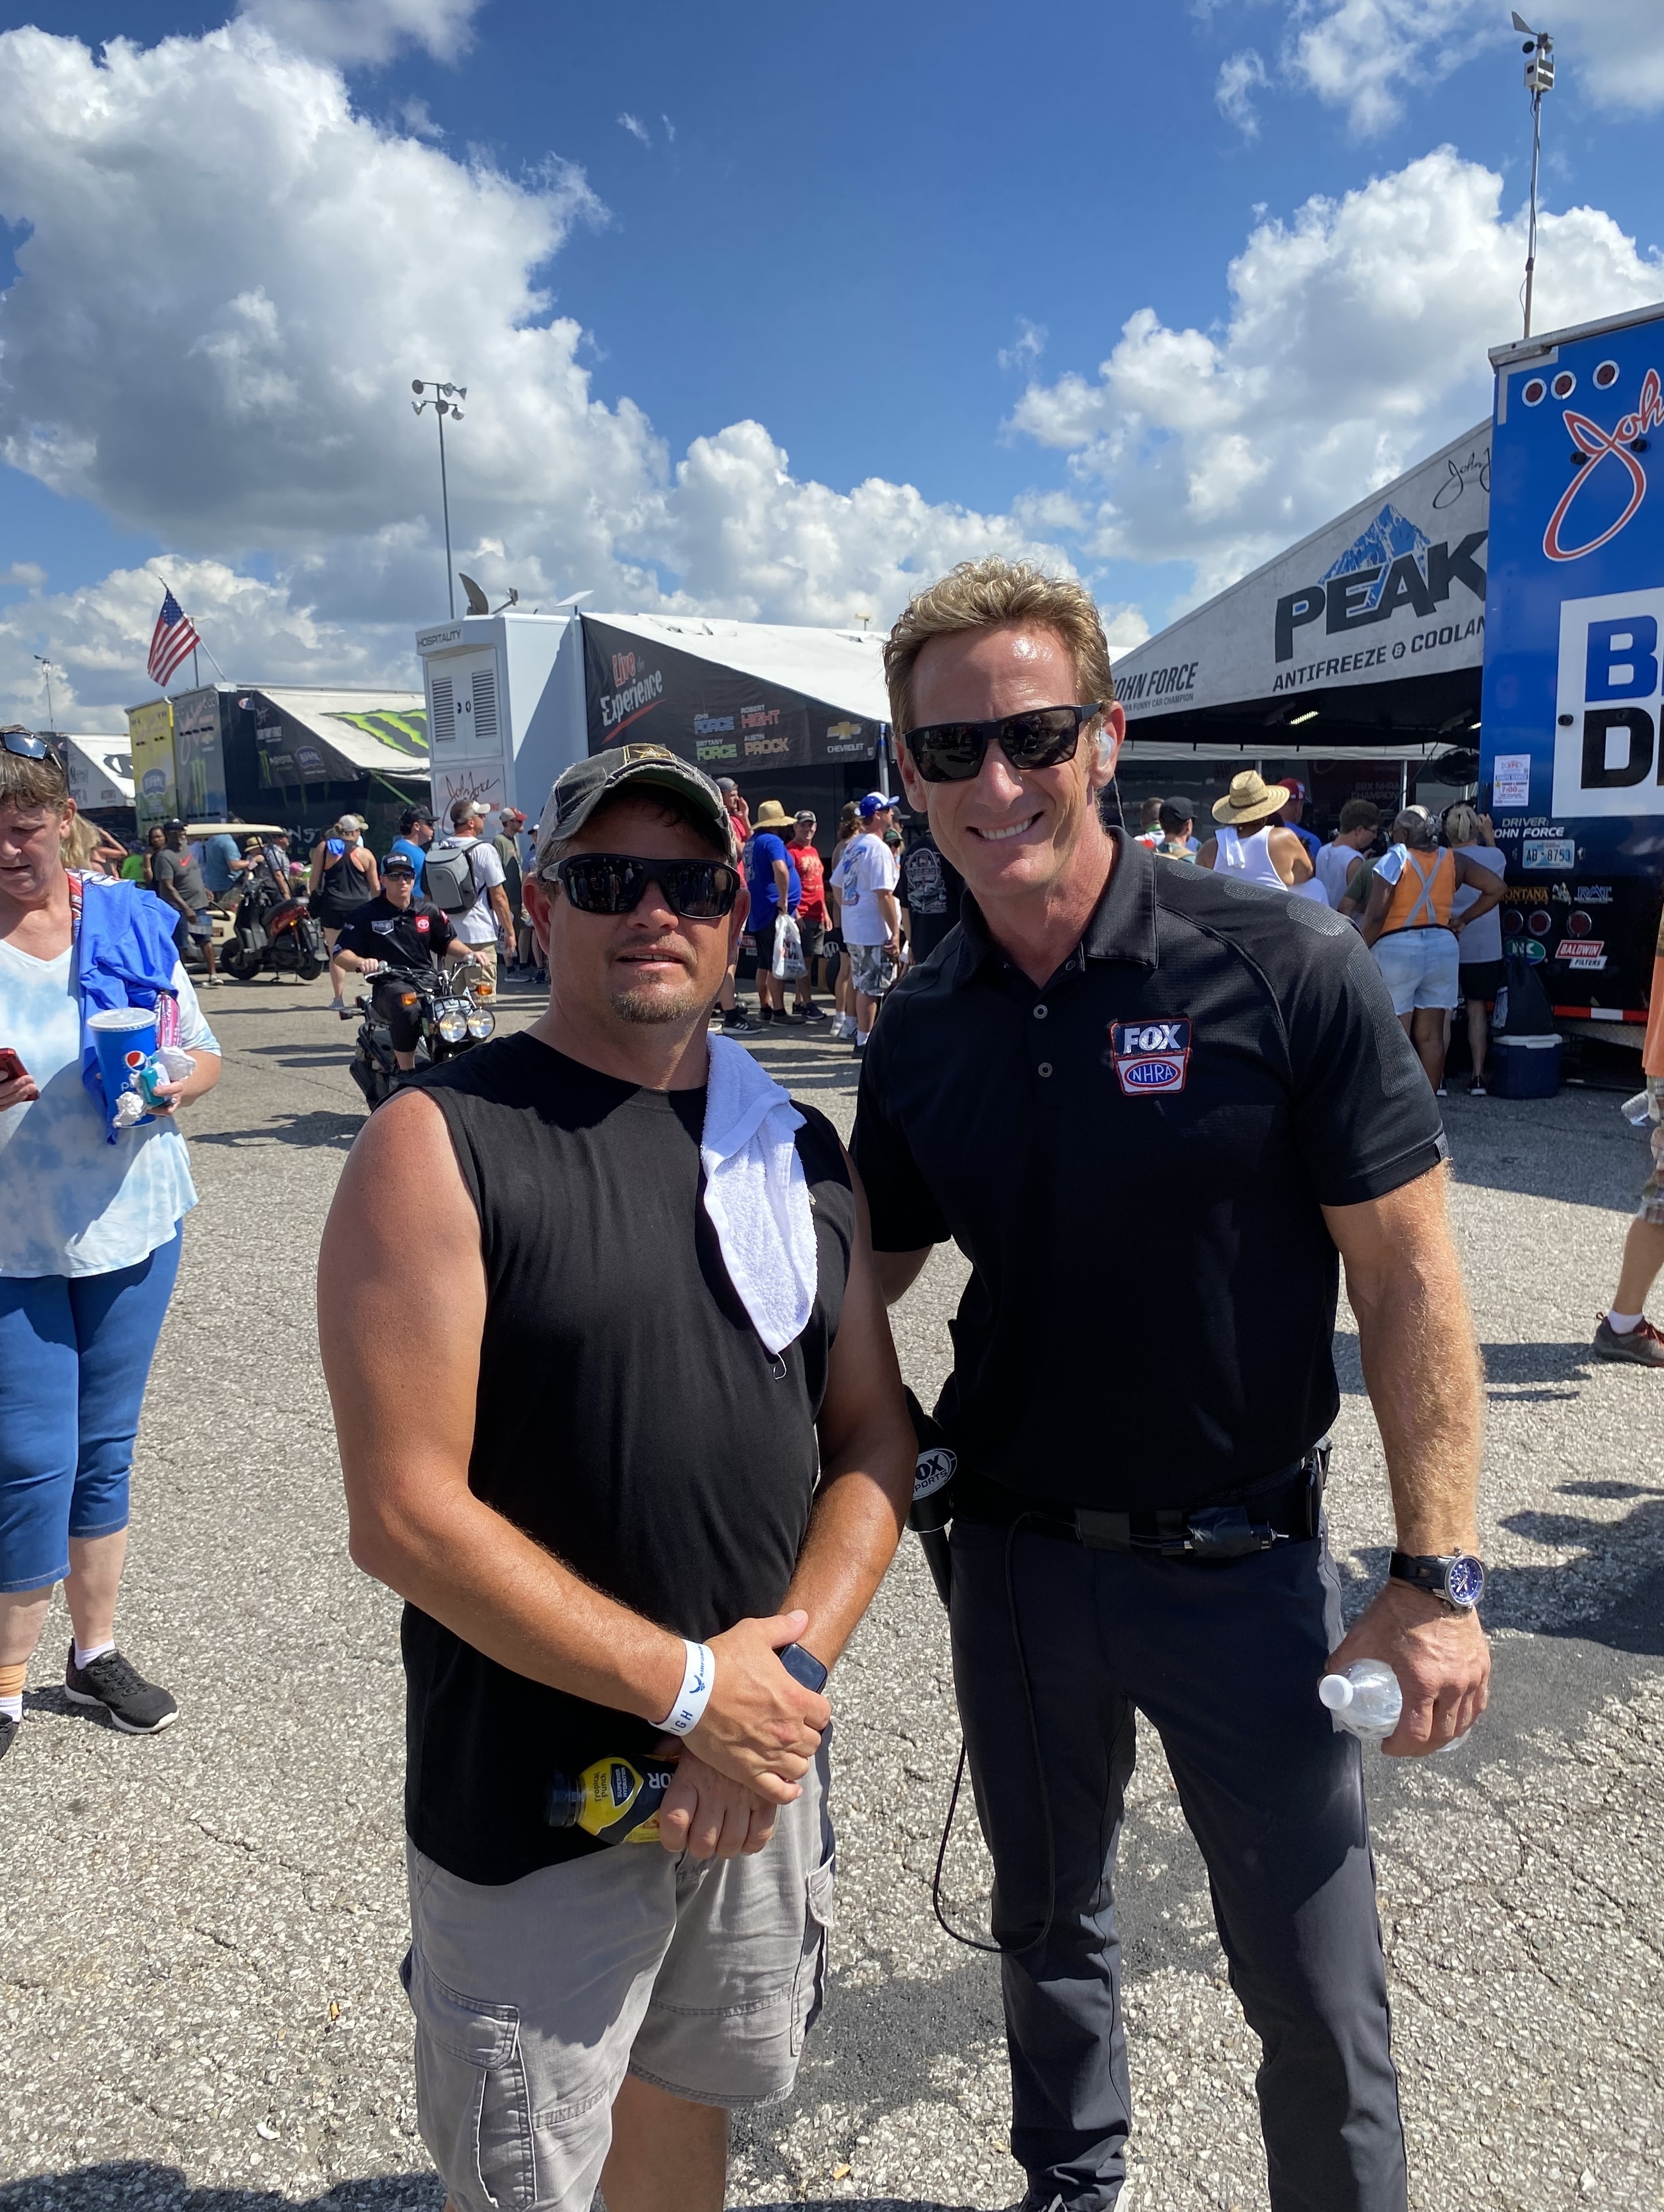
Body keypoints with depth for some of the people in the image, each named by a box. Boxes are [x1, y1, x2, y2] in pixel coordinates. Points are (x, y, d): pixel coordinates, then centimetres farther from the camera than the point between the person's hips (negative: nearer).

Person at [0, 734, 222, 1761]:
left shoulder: (132, 921, 0)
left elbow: (204, 1053, 7)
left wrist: (175, 1086, -15)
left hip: (134, 1226, 3)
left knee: (106, 1452, 15)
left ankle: (98, 1652, 34)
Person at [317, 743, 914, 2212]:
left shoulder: (799, 1149, 3)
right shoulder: (445, 1143, -14)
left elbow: (875, 1434, 4)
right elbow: (405, 1513, -19)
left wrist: (790, 1663, -11)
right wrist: (687, 1688, -18)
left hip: (765, 1761, 5)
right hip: (532, 1797, -4)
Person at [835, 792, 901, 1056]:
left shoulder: (852, 846, 12)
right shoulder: (878, 848, -16)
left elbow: (838, 886, 18)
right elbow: (884, 894, -20)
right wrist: (895, 932, -19)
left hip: (852, 929, 9)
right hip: (874, 931, -9)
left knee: (863, 986, 17)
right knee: (870, 989, -2)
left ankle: (862, 1036, 24)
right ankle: (864, 1042, 2)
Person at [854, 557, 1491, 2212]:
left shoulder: (1284, 971, -15)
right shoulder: (920, 1034, -3)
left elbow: (1405, 1279, -12)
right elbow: (860, 1280, 7)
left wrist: (1435, 1573, -12)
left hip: (1241, 1564, -3)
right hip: (1014, 1559, 4)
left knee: (1316, 1988, 12)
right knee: (1046, 1922, 24)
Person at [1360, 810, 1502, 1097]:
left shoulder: (1393, 860, -7)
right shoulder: (1452, 860, 8)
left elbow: (1376, 914, -14)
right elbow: (1496, 888, 8)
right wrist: (1464, 920, 13)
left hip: (1398, 948, -5)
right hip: (1442, 947, 5)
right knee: (1431, 1035, 10)